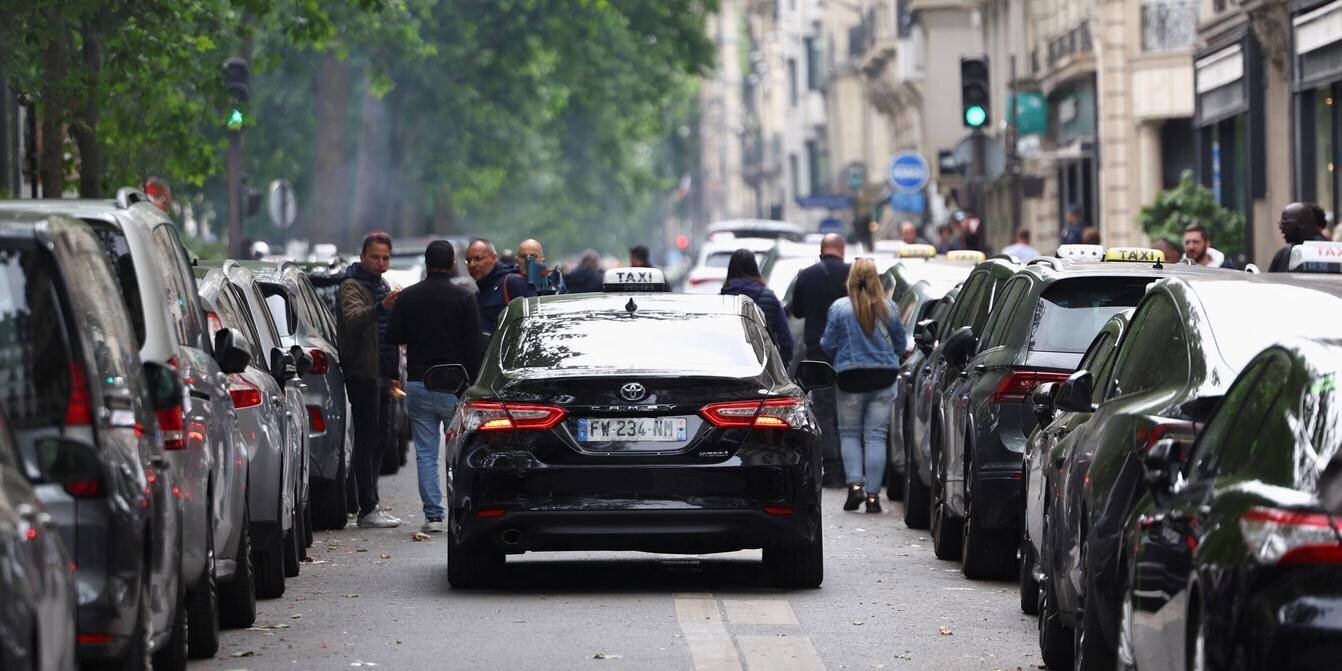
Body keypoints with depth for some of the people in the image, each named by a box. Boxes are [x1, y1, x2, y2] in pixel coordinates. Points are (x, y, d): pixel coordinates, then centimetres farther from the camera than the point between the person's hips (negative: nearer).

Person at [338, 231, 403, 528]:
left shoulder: (383, 287, 20)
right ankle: (368, 510, -12)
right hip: (363, 373, -9)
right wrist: (380, 307, -48)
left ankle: (371, 506, 14)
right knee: (367, 439, -10)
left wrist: (394, 374, 24)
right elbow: (353, 318, -31)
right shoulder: (351, 286, -9)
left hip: (382, 373, 9)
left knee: (379, 438, 10)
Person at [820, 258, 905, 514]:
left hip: (851, 378, -2)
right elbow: (900, 344, 8)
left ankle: (855, 484, -5)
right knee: (876, 435, 4)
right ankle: (873, 495, 1)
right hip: (884, 378, 2)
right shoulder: (888, 308, 0)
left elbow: (828, 344, -4)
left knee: (850, 433, 12)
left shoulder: (840, 308, -7)